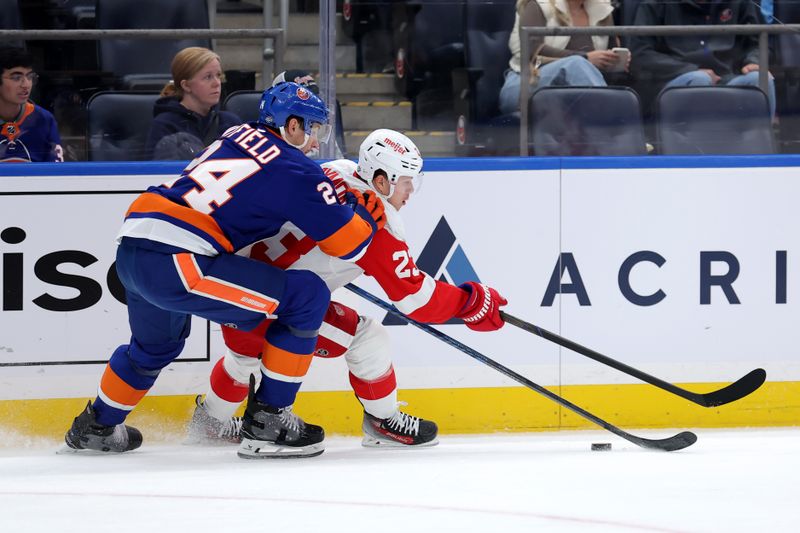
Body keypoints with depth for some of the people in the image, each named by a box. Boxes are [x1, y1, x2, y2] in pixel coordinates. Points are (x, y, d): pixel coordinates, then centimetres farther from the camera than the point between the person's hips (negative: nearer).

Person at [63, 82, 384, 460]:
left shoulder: (240, 135, 19)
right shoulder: (296, 170, -3)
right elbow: (349, 244, 0)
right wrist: (367, 212, 19)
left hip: (131, 247, 9)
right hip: (175, 262, -9)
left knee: (156, 344, 37)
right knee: (307, 296, -1)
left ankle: (96, 426, 52)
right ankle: (267, 421, 3)